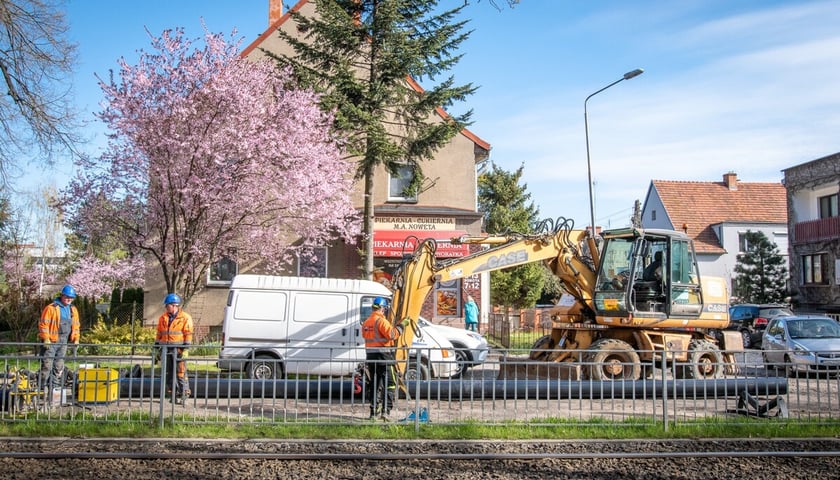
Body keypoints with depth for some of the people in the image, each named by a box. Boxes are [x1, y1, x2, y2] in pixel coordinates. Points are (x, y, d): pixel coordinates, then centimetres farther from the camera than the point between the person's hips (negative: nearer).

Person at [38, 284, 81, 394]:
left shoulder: (73, 310, 12)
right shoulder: (51, 308, -8)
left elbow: (75, 326, 18)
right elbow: (43, 324, -10)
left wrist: (76, 339, 8)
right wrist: (45, 338, -15)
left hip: (64, 343, 6)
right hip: (51, 342, -6)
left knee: (59, 367, 10)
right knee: (47, 365, -8)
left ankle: (54, 388, 17)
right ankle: (43, 388, -5)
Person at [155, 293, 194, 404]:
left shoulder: (185, 317, 0)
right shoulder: (163, 318, 17)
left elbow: (188, 333, -4)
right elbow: (159, 332, 25)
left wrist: (186, 344, -12)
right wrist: (157, 343, 19)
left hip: (179, 348, -6)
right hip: (166, 348, 6)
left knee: (180, 372, -8)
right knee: (169, 373, 9)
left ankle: (183, 394, -5)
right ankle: (172, 394, 16)